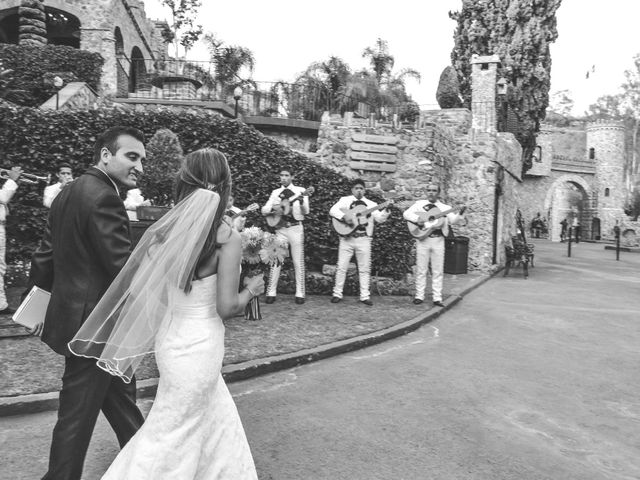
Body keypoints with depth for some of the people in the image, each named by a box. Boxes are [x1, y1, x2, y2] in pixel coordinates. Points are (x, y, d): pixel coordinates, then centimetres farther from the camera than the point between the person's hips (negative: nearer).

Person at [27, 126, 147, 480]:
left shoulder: (69, 192, 10)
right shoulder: (103, 197, -21)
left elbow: (45, 256, 15)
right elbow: (125, 268, -25)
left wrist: (42, 305, 24)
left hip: (70, 315, 10)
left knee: (120, 398, 23)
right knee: (78, 417, 7)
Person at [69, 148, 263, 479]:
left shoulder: (171, 228, -4)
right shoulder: (227, 238, -19)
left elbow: (148, 286, -1)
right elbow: (226, 307, -18)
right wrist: (251, 290, 0)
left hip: (173, 336, 6)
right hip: (199, 346, -6)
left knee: (217, 417, 25)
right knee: (172, 433, 14)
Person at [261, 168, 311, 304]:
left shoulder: (300, 191, 4)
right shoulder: (275, 192, 12)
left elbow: (306, 212, -5)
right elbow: (264, 210, 7)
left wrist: (301, 202, -25)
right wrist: (273, 208, -14)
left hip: (296, 228, -2)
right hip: (280, 229, 2)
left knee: (298, 261, -2)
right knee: (275, 260, -1)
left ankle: (300, 294, 3)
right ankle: (271, 293, 3)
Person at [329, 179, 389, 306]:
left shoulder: (371, 204, 11)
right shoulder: (345, 200, 6)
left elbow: (379, 218, 1)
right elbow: (332, 210, -7)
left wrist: (386, 211, -17)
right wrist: (344, 216, -21)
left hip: (364, 240, 1)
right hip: (346, 238, -1)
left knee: (364, 269, 3)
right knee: (341, 267, 1)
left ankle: (365, 296, 10)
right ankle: (337, 294, 11)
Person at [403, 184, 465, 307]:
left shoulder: (444, 208, 10)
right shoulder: (419, 204, 7)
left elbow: (452, 220, -2)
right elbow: (406, 213, -2)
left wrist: (460, 215, -22)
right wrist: (417, 218, -19)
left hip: (438, 240, 1)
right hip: (423, 239, -1)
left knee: (438, 270, 3)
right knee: (421, 269, 4)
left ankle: (437, 298, 9)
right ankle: (419, 296, 13)